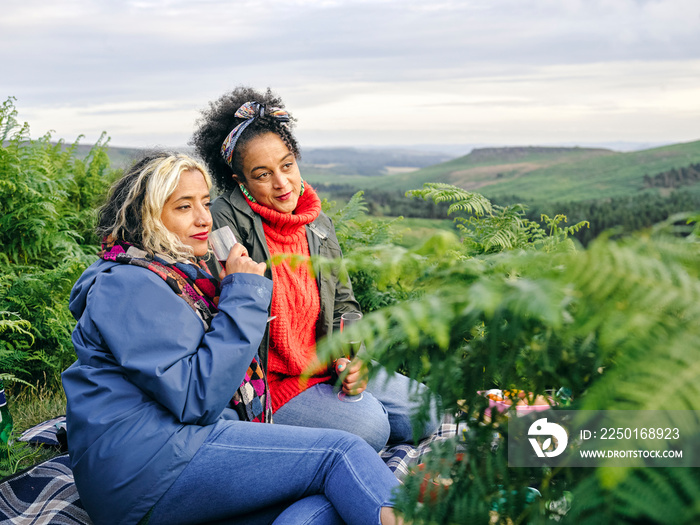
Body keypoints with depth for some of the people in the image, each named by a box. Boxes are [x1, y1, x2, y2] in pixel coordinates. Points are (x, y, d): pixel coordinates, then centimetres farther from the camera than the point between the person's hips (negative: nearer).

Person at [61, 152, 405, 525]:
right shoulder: (129, 285, -8)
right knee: (339, 451, -17)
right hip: (150, 461, -9)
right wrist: (243, 295, -12)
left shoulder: (179, 279, 22)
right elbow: (197, 399, -17)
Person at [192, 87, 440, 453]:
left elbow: (343, 302, 12)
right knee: (368, 426, -24)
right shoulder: (227, 220, -14)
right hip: (269, 381, -7)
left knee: (425, 411, 1)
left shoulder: (317, 222, 8)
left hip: (329, 369, 7)